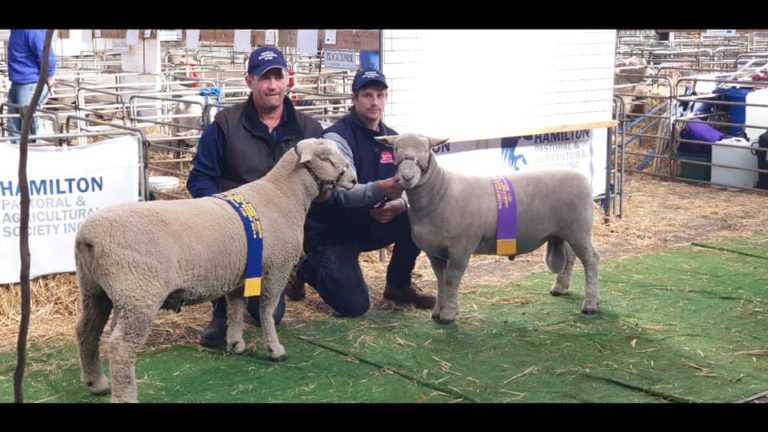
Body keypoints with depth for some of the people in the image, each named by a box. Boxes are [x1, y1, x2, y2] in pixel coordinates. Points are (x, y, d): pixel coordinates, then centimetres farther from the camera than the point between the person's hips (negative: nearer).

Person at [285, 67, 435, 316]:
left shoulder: (392, 139, 3)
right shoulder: (337, 136, -18)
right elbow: (343, 193, -30)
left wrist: (399, 204, -25)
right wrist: (381, 189, -50)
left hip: (370, 224, 6)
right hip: (332, 230, -6)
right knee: (354, 305, -18)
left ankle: (399, 284, 3)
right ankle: (306, 268, 12)